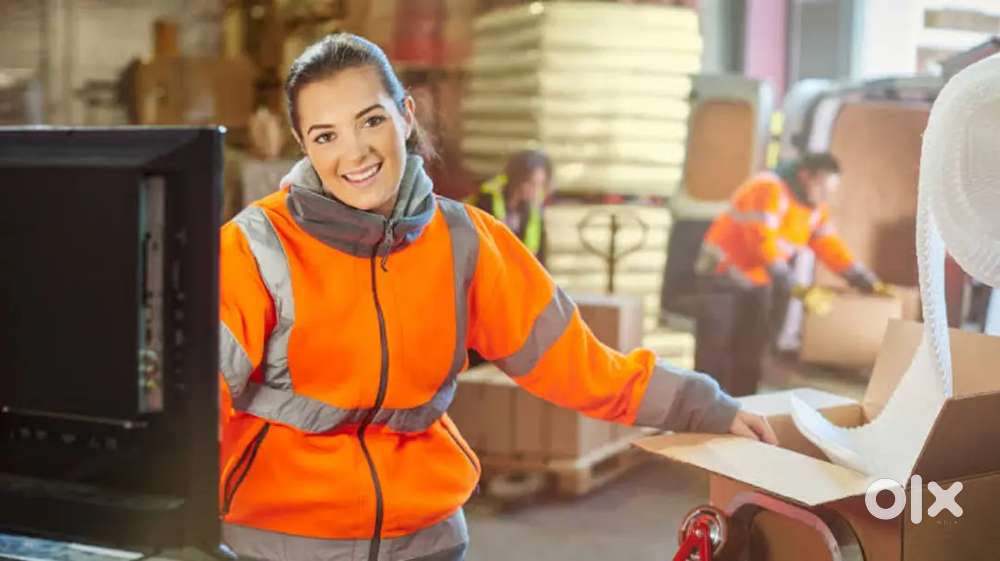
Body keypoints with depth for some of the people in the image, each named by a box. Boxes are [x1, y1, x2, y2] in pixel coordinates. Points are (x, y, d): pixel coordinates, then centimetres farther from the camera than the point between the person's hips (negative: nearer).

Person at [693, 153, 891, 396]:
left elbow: (830, 246, 3)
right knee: (715, 348, -8)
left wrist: (868, 282, -7)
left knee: (750, 352, 5)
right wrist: (793, 287, -39)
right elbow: (764, 241, -33)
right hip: (725, 271, -7)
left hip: (759, 280, 8)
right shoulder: (769, 189, -25)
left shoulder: (815, 207, 2)